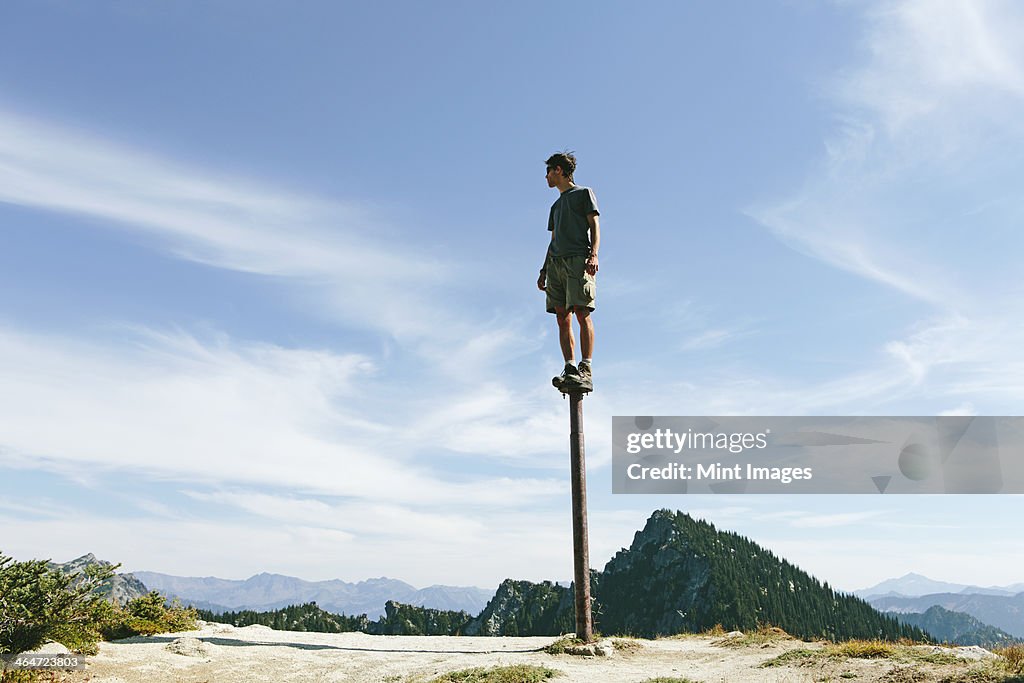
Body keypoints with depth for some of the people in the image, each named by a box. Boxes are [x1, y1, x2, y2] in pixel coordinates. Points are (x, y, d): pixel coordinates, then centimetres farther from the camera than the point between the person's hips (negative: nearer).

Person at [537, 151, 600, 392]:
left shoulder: (584, 193, 13)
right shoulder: (556, 205, 32)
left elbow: (595, 226, 2)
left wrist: (594, 254, -15)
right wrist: (544, 270, 18)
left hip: (578, 259, -7)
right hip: (556, 262, 7)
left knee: (582, 312, -18)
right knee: (562, 318, -6)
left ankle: (586, 370, -24)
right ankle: (570, 369, -11)